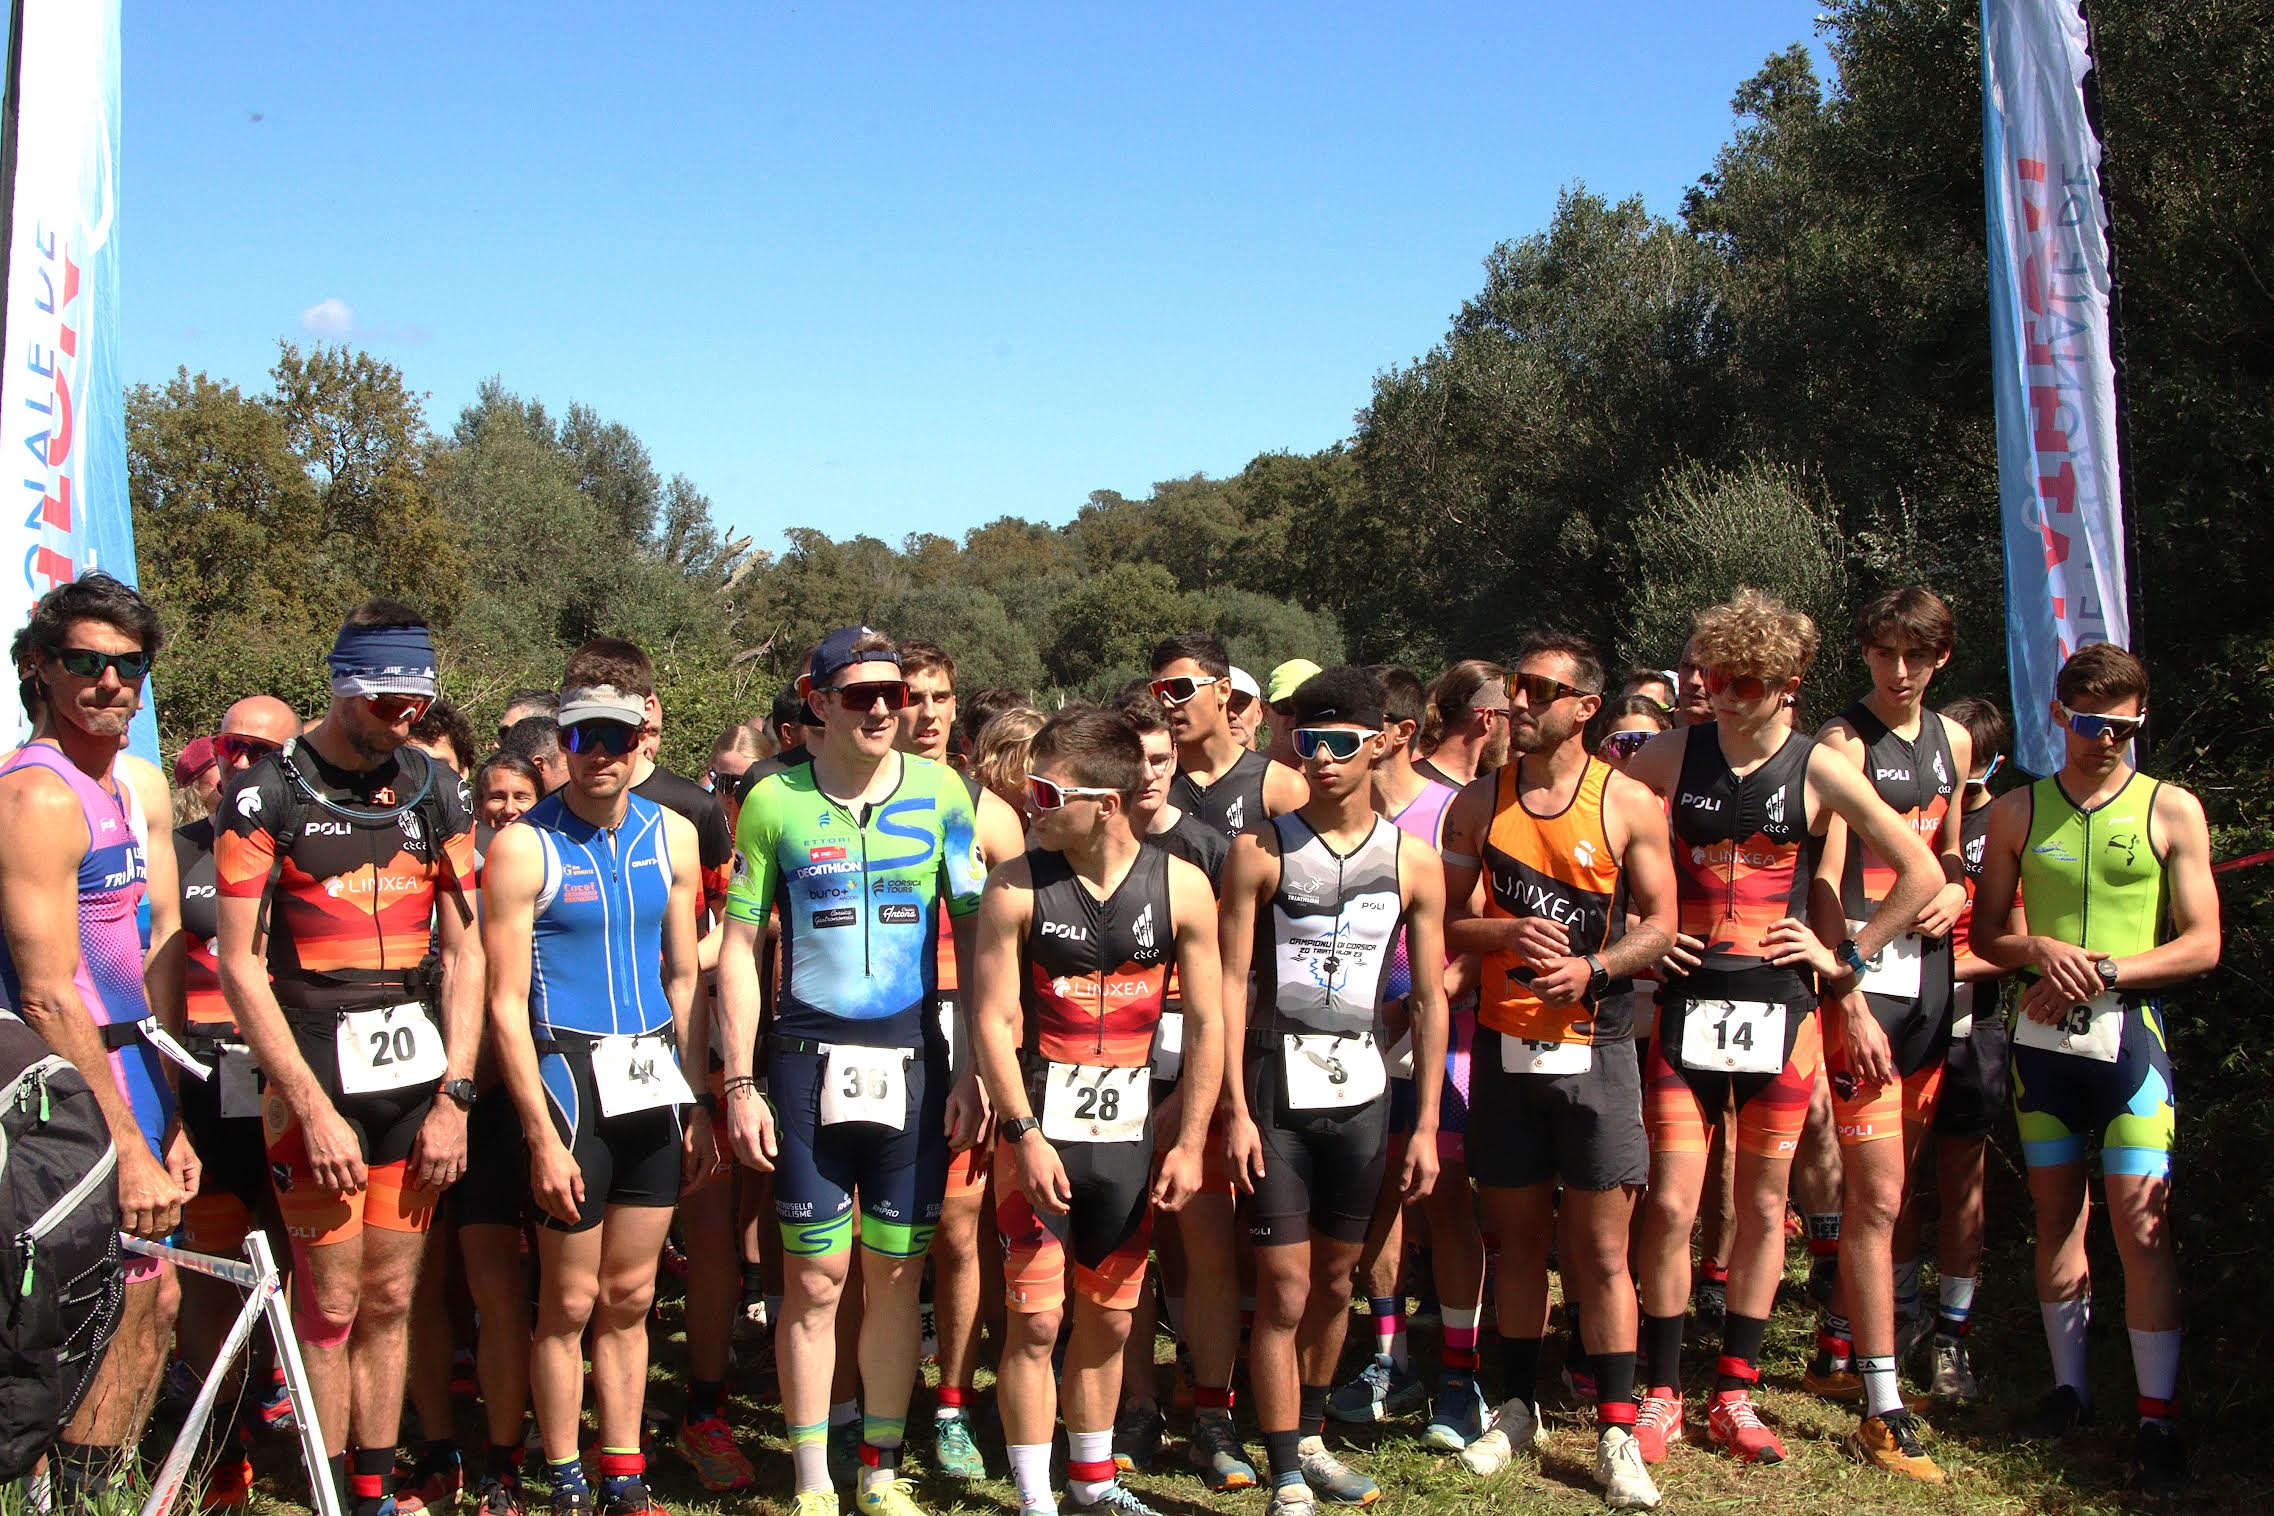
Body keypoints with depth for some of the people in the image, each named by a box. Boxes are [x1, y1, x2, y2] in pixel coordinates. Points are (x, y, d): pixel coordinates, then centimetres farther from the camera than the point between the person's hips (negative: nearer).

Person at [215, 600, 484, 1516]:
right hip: (313, 1073, -4)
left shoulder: (436, 791, 8)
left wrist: (454, 1097, 1)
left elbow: (463, 952, 8)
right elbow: (241, 967, -7)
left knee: (390, 1300, 10)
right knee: (332, 1302, 0)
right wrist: (313, 1107, -12)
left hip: (417, 1075, 4)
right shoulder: (269, 794, -5)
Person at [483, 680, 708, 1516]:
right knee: (569, 1303, 4)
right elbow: (506, 1006, -9)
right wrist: (541, 1135, -13)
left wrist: (701, 1105, 6)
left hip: (655, 1081, 4)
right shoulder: (522, 849, -8)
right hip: (569, 1078, -4)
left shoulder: (671, 835, 6)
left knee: (629, 1299, 12)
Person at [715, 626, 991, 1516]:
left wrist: (976, 1071, 0)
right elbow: (739, 947, 1)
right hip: (808, 1062, -1)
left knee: (897, 1276, 9)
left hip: (913, 1060, 1)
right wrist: (740, 1084, -3)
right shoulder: (775, 802, -2)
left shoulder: (940, 793, 1)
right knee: (813, 1279, 3)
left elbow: (975, 938, 4)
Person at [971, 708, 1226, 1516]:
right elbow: (994, 1019, -7)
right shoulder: (1017, 886, -8)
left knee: (1109, 1319, 14)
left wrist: (1189, 1142, -1)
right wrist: (1024, 1134, -13)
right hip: (1037, 1132, -2)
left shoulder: (1182, 887, -4)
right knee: (1036, 1320, -1)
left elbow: (1206, 1024, 1)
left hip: (1128, 1136, 2)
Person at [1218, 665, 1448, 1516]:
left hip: (1362, 1093, 3)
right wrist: (1235, 1109, -11)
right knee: (1283, 1287, -3)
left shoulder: (1413, 863, 3)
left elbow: (1430, 997, 5)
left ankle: (1309, 1436, 33)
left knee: (1336, 1280, 15)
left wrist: (1426, 1124, 2)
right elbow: (1231, 982, -5)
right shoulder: (1262, 853, -4)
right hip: (1276, 1092, -3)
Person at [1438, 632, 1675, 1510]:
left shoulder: (1628, 804, -2)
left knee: (1601, 1249, 0)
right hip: (1503, 1042, 3)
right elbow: (1440, 921, 4)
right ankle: (1518, 1409, 26)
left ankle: (1616, 1435, 9)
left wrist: (1592, 969, -16)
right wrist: (1511, 933, -14)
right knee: (1518, 1238, 12)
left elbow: (1659, 923, -1)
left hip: (1592, 1045, -2)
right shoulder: (1479, 803, 5)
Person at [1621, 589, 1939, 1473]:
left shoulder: (1819, 773, -2)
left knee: (1763, 1208, 8)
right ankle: (1661, 1393, 12)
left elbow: (1923, 875, 2)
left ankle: (1735, 1393, 21)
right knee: (1671, 1207, -3)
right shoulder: (1670, 756, 0)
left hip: (1779, 1009, 0)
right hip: (1684, 1005, 0)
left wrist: (1845, 957, -1)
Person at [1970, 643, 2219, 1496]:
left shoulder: (2172, 811, 1)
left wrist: (2105, 972, -14)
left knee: (2142, 1225, -8)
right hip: (2041, 1037, 3)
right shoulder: (2018, 811, 8)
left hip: (2128, 1034, -3)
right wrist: (2040, 952, -10)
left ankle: (2158, 1418, -1)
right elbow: (1988, 931, 12)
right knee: (2056, 1216, 10)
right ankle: (2070, 1387, 23)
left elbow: (2202, 945, -1)